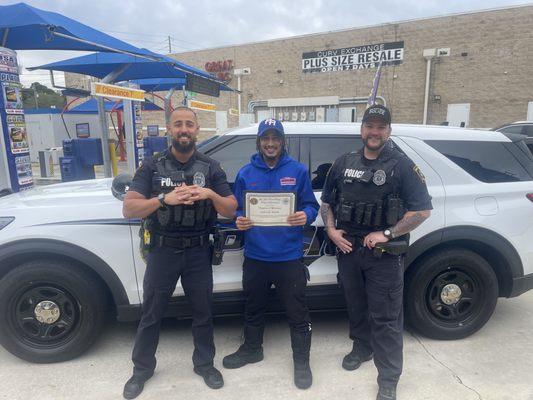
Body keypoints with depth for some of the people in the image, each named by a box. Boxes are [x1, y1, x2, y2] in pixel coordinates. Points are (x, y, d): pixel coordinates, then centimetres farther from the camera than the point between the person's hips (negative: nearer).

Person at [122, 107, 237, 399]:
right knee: (151, 314, 12)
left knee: (203, 311, 14)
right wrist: (165, 198, -26)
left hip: (198, 252, 1)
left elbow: (231, 211, -1)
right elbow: (129, 209, -11)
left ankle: (204, 363, 36)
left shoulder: (211, 168, 1)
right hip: (162, 251, 0)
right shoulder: (152, 166, -2)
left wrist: (210, 194, -21)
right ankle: (142, 369, 35)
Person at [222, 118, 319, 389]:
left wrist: (305, 216, -20)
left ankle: (302, 361, 28)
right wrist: (239, 221, -13)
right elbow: (236, 208, 8)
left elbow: (311, 205, 2)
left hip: (289, 256, -2)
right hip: (255, 255, 3)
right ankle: (252, 348, 45)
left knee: (297, 311, 7)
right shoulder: (245, 173, 4)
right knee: (253, 307, 21)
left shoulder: (298, 171, -1)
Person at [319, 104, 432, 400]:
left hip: (385, 255, -4)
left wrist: (387, 234, -16)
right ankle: (362, 348, 43)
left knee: (385, 317, 3)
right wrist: (331, 230, -1)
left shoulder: (401, 165, -5)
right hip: (348, 249, 5)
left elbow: (422, 209, -9)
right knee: (355, 306, 20)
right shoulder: (344, 163, 8)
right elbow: (326, 201, 15)